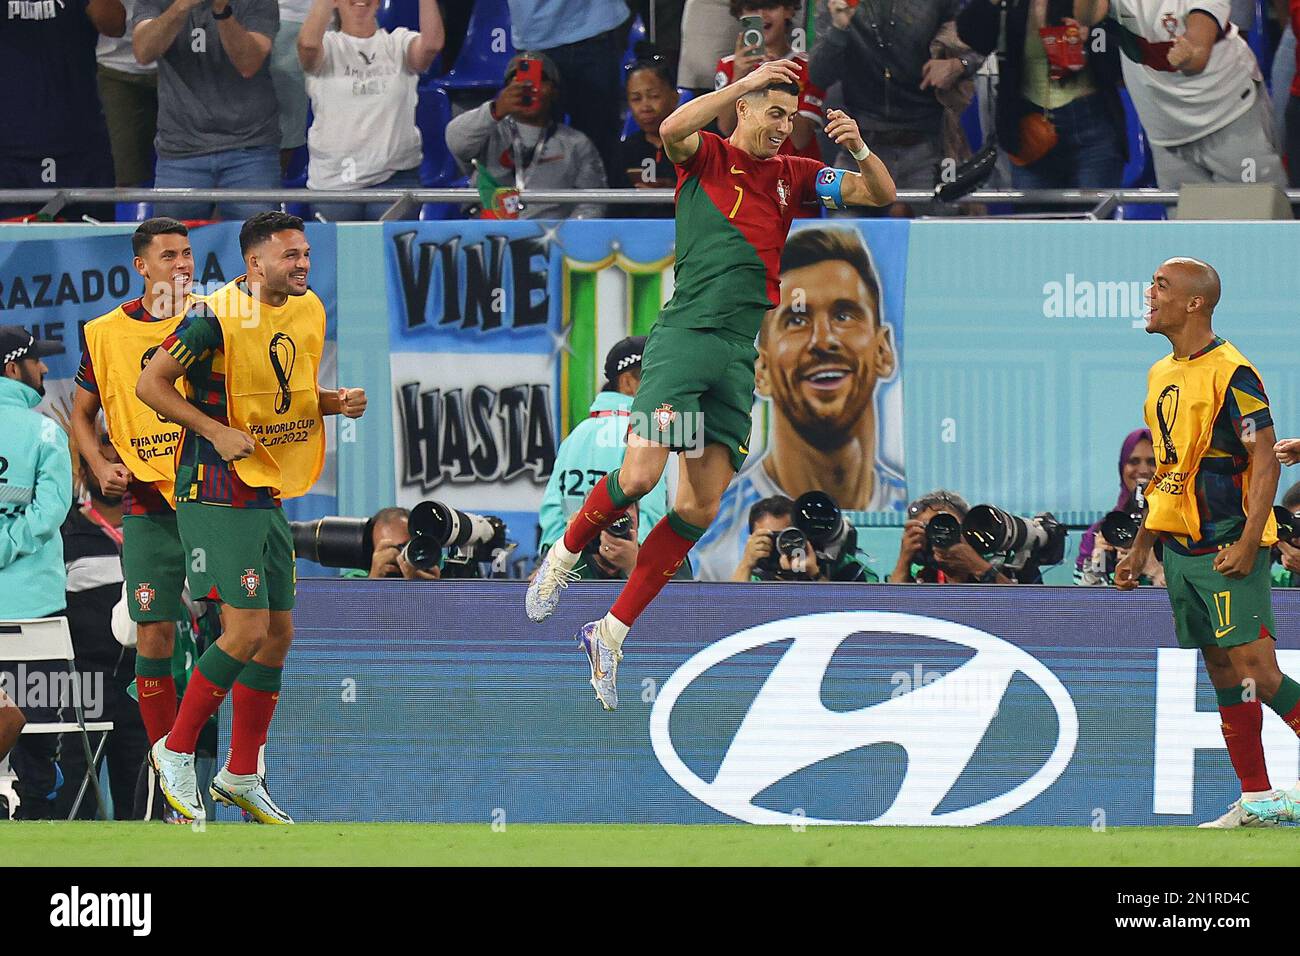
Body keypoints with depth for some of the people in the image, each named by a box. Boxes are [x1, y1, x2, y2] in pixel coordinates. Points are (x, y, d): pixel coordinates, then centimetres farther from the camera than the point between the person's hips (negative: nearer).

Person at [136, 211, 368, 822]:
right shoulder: (217, 318, -16)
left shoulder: (308, 312, 9)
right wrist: (216, 431, -21)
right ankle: (176, 752, 1)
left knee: (277, 634, 9)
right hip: (217, 494, -8)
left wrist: (338, 402, 3)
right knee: (247, 629, -15)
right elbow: (150, 384, -13)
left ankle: (241, 777, 21)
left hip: (270, 495, 8)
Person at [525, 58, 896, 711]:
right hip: (684, 334, -5)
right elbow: (673, 130, -18)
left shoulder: (792, 175, 19)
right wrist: (748, 81, -21)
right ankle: (563, 557, 10)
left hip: (741, 357, 5)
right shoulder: (706, 157, 5)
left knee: (702, 509, -2)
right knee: (640, 474, -19)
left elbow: (880, 194, 17)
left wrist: (858, 150, -3)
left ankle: (611, 634, 7)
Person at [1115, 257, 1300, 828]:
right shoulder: (1161, 376, 14)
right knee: (1222, 671, 8)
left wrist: (1248, 541, -23)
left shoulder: (1230, 373, -12)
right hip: (1181, 547, 8)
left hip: (1228, 546, -8)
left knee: (1254, 668, -15)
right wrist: (1141, 546, 21)